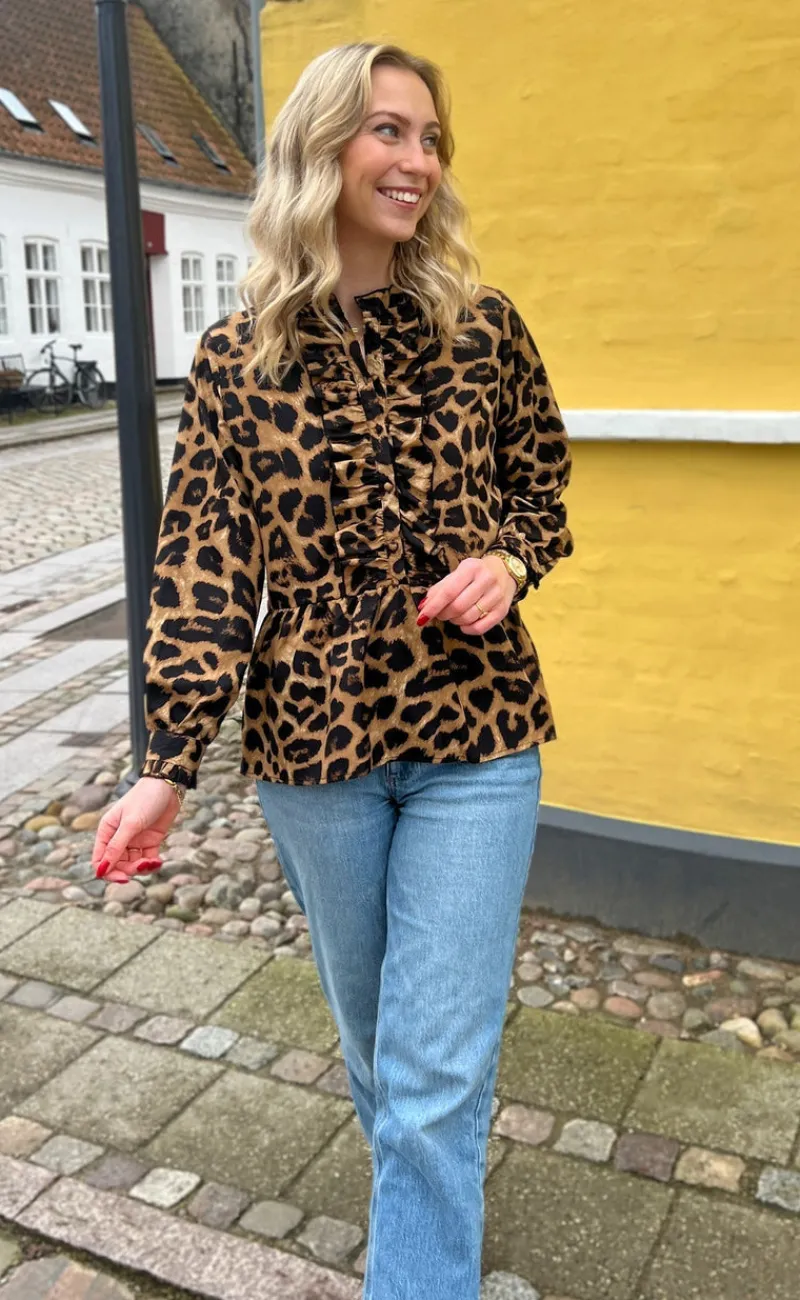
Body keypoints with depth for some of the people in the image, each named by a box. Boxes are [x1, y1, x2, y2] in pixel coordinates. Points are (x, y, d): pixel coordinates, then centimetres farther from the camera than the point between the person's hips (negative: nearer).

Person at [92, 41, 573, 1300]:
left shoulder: (483, 328, -2)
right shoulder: (237, 359, -3)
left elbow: (541, 488, 9)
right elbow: (205, 566, -6)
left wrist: (506, 562, -13)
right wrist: (168, 763, -12)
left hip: (474, 734, -1)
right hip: (312, 739, 1)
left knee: (436, 1076, -1)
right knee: (370, 1023, 23)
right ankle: (423, 1183, 53)